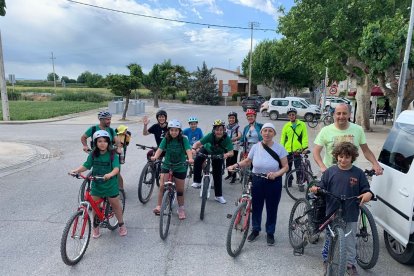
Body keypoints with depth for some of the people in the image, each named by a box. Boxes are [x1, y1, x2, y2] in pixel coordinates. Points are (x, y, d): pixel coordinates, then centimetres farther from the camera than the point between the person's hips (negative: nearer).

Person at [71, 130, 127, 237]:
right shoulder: (93, 154, -3)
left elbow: (116, 168, -25)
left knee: (116, 205, 11)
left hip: (110, 185, -3)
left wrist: (110, 174, -44)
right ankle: (95, 226, 33)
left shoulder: (112, 154, -14)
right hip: (96, 185, 3)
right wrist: (76, 170, -22)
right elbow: (86, 165, -5)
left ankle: (121, 224, 30)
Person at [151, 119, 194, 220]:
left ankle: (181, 209, 27)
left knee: (180, 189, 8)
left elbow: (188, 150, -23)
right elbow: (160, 149, -17)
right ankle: (159, 206, -3)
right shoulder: (166, 139, -5)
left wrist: (190, 159, -43)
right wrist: (155, 157, -37)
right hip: (166, 166, 1)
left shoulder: (183, 139, -10)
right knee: (162, 186, -16)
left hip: (180, 167, -1)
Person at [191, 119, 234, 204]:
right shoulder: (210, 136, -33)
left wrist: (227, 154, -60)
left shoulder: (226, 138, -33)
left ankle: (219, 196, 15)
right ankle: (197, 182, -11)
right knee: (197, 160, -28)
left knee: (218, 174, -1)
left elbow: (231, 152, -38)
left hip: (219, 154, 0)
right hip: (207, 150, 0)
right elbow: (198, 143, -36)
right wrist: (194, 149, -56)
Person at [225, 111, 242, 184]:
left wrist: (234, 139, -40)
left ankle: (234, 177, 7)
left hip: (234, 147, -5)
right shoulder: (227, 127, 10)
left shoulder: (237, 126, -9)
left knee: (233, 161, -3)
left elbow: (239, 136, -24)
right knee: (227, 161, 11)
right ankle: (229, 174, 30)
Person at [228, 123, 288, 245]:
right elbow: (247, 162, 10)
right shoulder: (255, 147, -3)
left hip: (273, 183, -2)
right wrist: (236, 165, -6)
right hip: (257, 181, 2)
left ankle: (270, 233, 30)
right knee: (256, 207, 13)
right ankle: (255, 229, 35)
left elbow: (285, 167, -6)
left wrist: (276, 174, -24)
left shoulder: (279, 148, -9)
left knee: (271, 209, 9)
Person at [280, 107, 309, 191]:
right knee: (288, 167, 13)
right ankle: (289, 181, 29)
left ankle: (300, 183, 10)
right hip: (287, 150, 3)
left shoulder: (302, 124, 2)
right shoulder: (286, 126, 9)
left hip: (297, 150, -3)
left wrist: (304, 147, -12)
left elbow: (304, 137, -2)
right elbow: (282, 138, 12)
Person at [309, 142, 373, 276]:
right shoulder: (330, 171, -3)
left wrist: (368, 194, -20)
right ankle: (326, 259, 34)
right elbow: (322, 188, 0)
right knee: (330, 238, 14)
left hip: (351, 215, 0)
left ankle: (350, 264, 31)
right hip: (332, 213, 0)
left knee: (350, 241, 12)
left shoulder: (358, 173, -3)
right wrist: (316, 189, -20)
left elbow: (365, 189, 1)